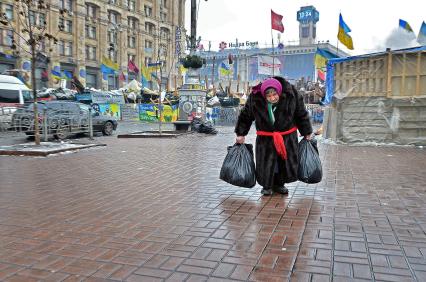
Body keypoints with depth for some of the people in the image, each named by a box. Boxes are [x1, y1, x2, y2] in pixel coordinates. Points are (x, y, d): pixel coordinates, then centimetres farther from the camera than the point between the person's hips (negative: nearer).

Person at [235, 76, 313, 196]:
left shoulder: (292, 95, -18)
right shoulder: (255, 98, -18)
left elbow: (301, 115, -3)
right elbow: (245, 116, -1)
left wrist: (306, 133, 5)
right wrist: (241, 134, 2)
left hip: (287, 136, 1)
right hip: (265, 138, -1)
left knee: (286, 162, 5)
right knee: (266, 163, -3)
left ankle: (279, 184, 26)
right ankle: (267, 186, 18)